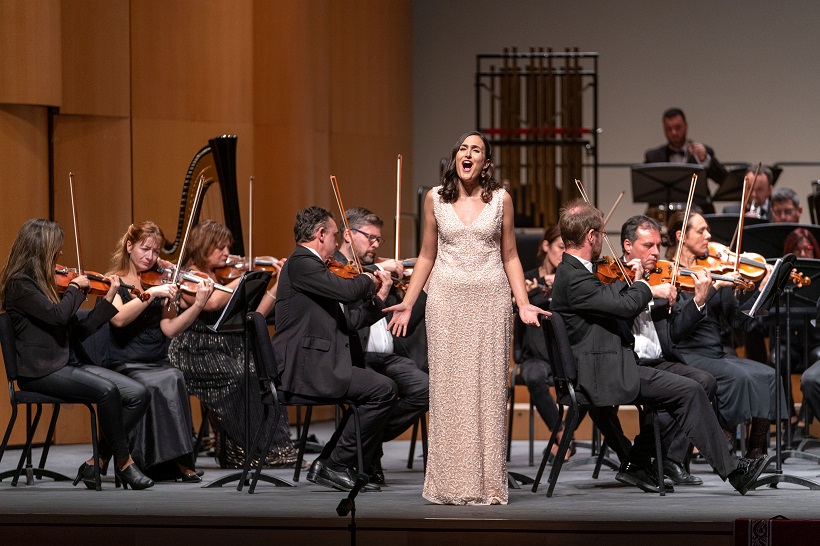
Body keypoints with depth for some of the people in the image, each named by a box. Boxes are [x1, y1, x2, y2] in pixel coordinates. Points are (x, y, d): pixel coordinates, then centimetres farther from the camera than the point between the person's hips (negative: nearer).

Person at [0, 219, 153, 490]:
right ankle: (124, 462, -16)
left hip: (63, 365, 8)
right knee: (107, 390, -31)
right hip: (38, 372, -8)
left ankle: (96, 464, -8)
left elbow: (78, 331, 16)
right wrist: (75, 288, -5)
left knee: (138, 394, -10)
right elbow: (58, 315, -22)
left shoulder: (48, 282, 17)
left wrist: (108, 299, 11)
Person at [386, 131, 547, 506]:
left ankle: (488, 483, 3)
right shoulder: (436, 198, 4)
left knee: (488, 388, -1)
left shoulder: (500, 199, 3)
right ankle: (450, 483, 5)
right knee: (448, 390, 0)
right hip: (447, 301, 1)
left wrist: (524, 304, -1)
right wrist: (408, 303, 6)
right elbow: (427, 256, 11)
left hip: (490, 301, 0)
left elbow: (510, 256, 8)